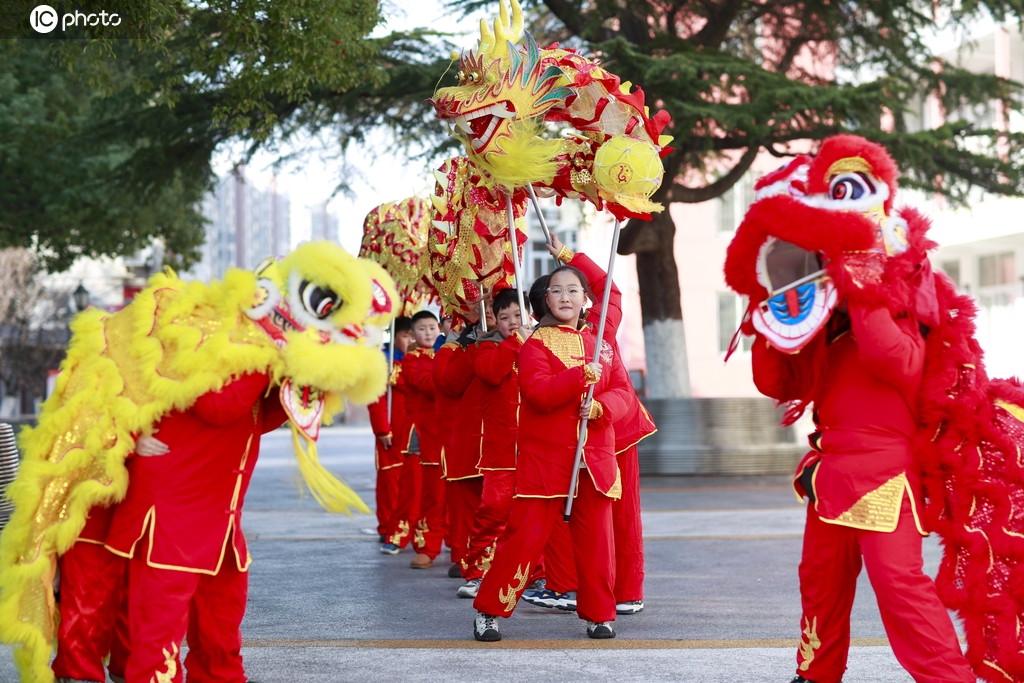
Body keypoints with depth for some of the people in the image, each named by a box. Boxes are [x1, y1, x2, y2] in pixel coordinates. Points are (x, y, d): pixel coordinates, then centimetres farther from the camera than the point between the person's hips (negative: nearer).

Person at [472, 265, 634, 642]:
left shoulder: (602, 343, 13)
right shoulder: (536, 343, -1)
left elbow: (622, 390, 7)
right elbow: (538, 393, -16)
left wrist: (600, 407, -14)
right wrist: (581, 376, -24)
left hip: (595, 456, 4)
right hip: (545, 456, -4)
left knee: (596, 537, 5)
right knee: (526, 535, -5)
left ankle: (598, 614, 16)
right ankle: (488, 611, 5)